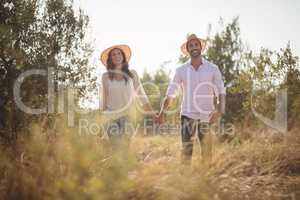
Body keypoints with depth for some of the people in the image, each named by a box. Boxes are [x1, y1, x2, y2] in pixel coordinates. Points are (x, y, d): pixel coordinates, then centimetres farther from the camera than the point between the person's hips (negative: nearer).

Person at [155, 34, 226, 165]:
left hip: (207, 116, 0)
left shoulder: (213, 69, 2)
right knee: (186, 149, -5)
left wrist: (219, 111, -17)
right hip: (187, 115, 0)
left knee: (207, 152, 3)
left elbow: (221, 92, -1)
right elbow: (170, 94, 6)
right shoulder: (181, 70, 4)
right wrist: (162, 113, -3)